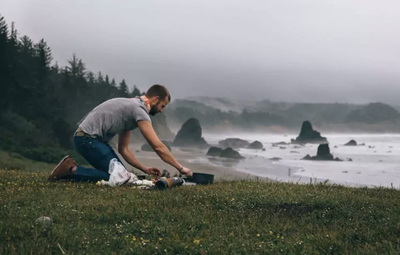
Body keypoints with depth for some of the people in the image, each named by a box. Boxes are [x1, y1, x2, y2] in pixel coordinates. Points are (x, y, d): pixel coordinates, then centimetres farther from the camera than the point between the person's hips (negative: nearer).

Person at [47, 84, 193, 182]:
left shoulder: (132, 107, 19)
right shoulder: (139, 110, -13)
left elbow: (123, 148, 19)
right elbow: (158, 147, -15)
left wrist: (145, 169, 13)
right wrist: (180, 168, -6)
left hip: (92, 138, 10)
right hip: (88, 138, -10)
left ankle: (71, 168, 10)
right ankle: (71, 170, -9)